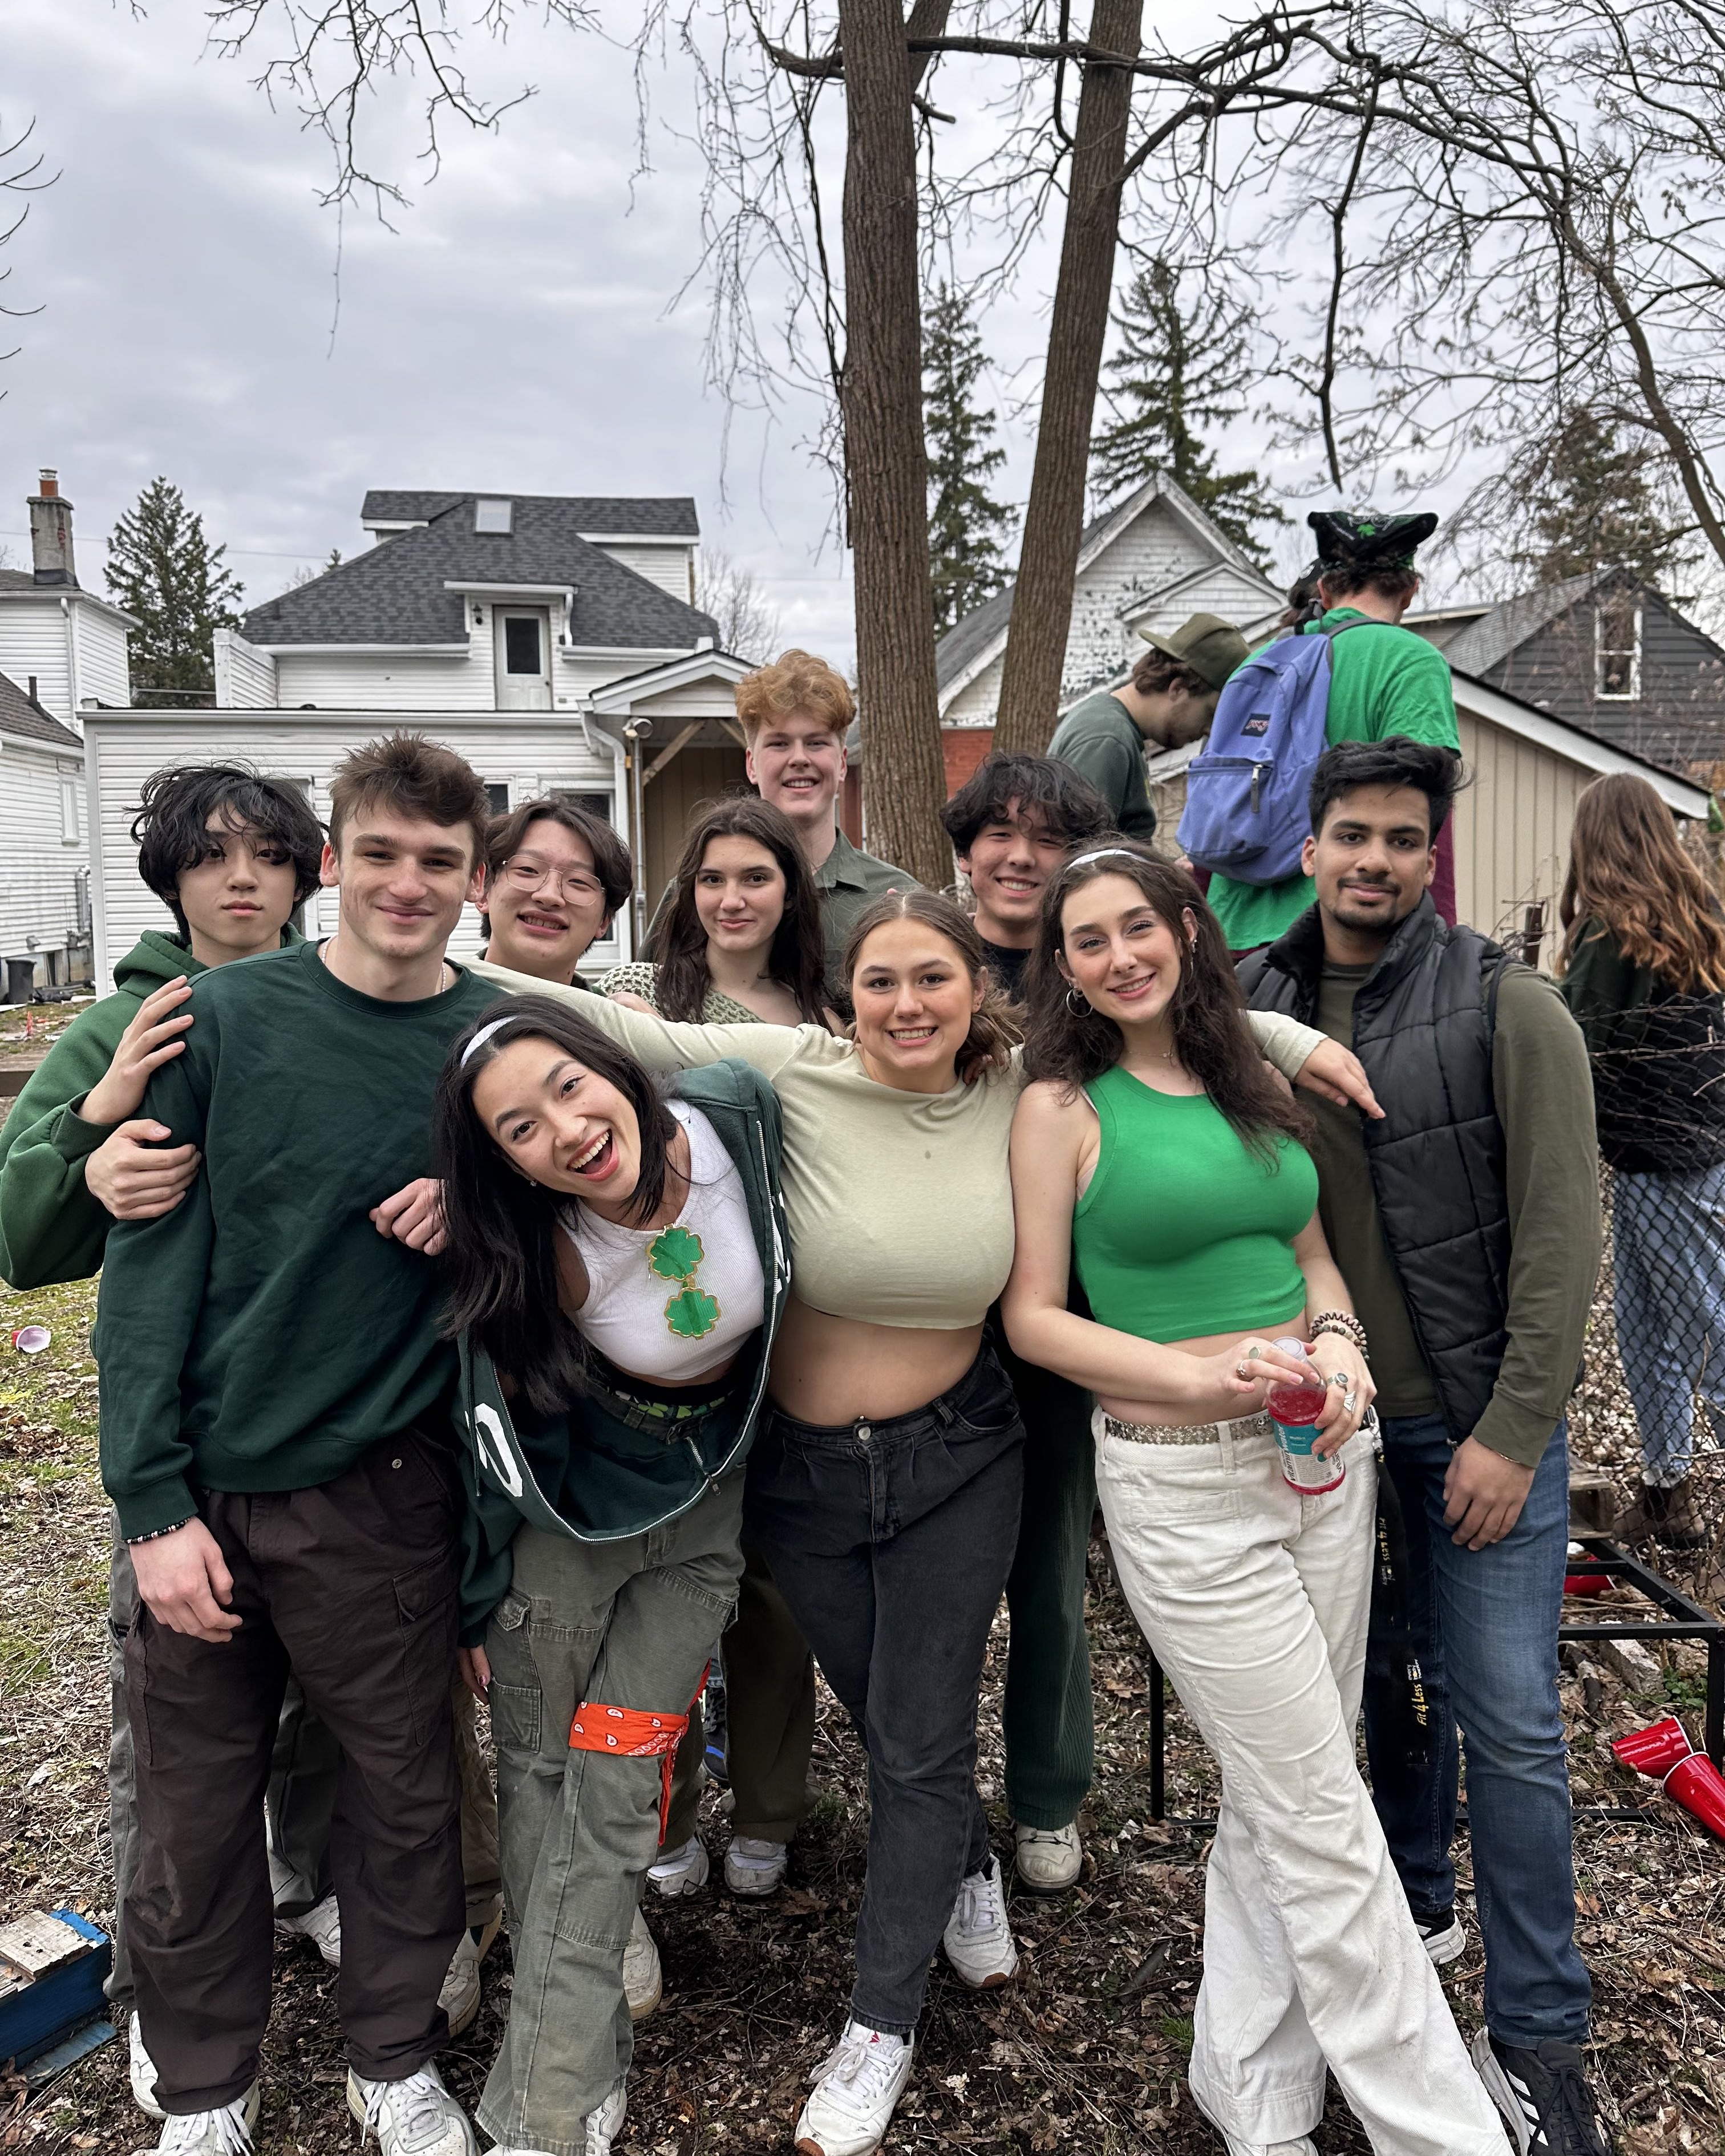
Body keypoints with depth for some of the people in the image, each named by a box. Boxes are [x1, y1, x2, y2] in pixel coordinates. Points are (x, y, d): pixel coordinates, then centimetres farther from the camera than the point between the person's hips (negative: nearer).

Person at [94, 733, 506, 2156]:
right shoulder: (222, 1018, -6)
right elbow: (151, 1264, -6)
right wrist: (153, 1500, -9)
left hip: (384, 1497, 0)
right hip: (203, 1490, 0)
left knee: (404, 1793, 12)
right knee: (194, 1808, 13)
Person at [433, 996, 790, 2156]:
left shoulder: (736, 1113, -24)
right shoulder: (547, 1254, -26)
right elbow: (504, 1429, -13)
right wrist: (478, 1601, -3)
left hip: (705, 1509, 2)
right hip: (567, 1515, -1)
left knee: (613, 1784, 3)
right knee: (539, 1771, 7)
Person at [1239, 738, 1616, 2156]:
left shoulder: (1508, 1010, -11)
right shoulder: (1250, 1004, 1)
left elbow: (1560, 1232, -12)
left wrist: (1511, 1432, -14)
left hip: (1479, 1421, -3)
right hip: (1327, 1413, 3)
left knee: (1509, 1718, 2)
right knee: (1388, 1673, 16)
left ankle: (1538, 2037, 17)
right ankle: (1416, 1901, 40)